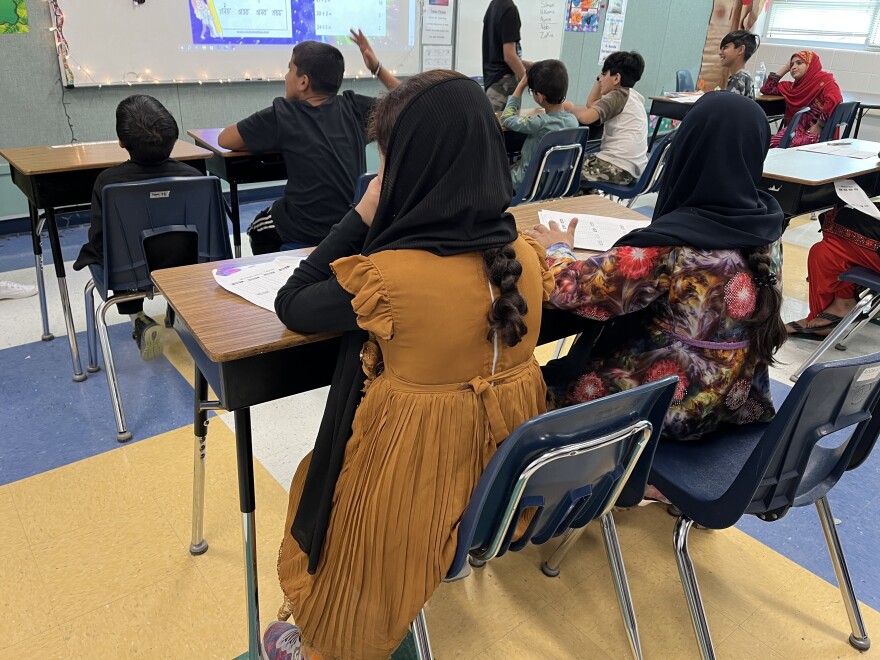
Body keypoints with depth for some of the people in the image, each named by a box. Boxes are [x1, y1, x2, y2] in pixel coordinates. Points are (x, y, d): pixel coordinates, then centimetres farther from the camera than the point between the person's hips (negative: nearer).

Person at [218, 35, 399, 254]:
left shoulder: (281, 115, -10)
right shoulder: (354, 107, -2)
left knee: (259, 229, 29)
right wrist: (377, 68, 9)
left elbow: (224, 140, 3)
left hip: (308, 233, -4)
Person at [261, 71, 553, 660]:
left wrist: (363, 215, -11)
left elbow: (291, 306, -10)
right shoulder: (525, 258, -10)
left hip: (416, 474, -6)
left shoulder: (386, 276, -29)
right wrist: (383, 226, 4)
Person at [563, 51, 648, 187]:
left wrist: (570, 107, -7)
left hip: (617, 169, -9)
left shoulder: (617, 95, -11)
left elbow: (585, 117, -27)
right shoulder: (634, 96, 16)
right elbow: (591, 104, 24)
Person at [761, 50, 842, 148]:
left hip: (819, 134, -6)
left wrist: (817, 127, -16)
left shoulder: (824, 80, 2)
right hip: (798, 130, 6)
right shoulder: (795, 85, 22)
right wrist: (785, 68, 22)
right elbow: (766, 89, 26)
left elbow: (834, 100, -16)